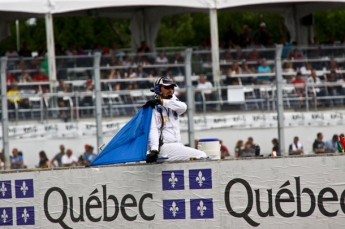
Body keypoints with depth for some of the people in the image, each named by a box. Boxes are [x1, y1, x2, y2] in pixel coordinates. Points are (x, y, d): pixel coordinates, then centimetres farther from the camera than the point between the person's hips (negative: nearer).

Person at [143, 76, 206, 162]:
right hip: (165, 146, -8)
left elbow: (183, 107, -7)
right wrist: (154, 150, -31)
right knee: (201, 156, -17)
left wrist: (162, 101, -16)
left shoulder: (173, 105, 17)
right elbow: (153, 130, -17)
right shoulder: (154, 107, -5)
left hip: (178, 146, 8)